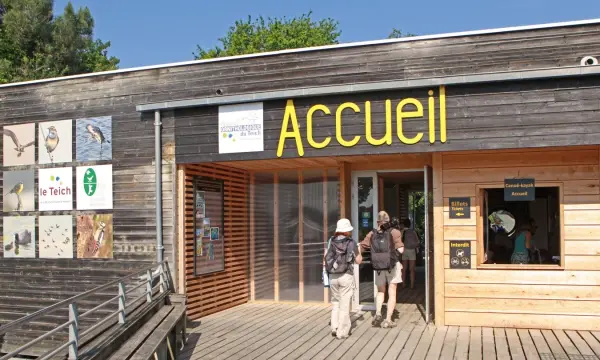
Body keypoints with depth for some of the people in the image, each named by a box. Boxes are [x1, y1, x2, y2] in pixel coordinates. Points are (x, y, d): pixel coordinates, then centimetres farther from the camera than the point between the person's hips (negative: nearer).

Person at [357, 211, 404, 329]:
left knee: (380, 291, 20)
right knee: (391, 293, 6)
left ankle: (378, 313, 1)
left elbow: (361, 246, 0)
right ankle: (388, 320, 3)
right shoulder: (394, 232, -7)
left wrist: (359, 256, 16)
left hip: (378, 267, 3)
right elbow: (400, 250, -14)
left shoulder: (372, 234, 2)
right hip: (393, 266, -2)